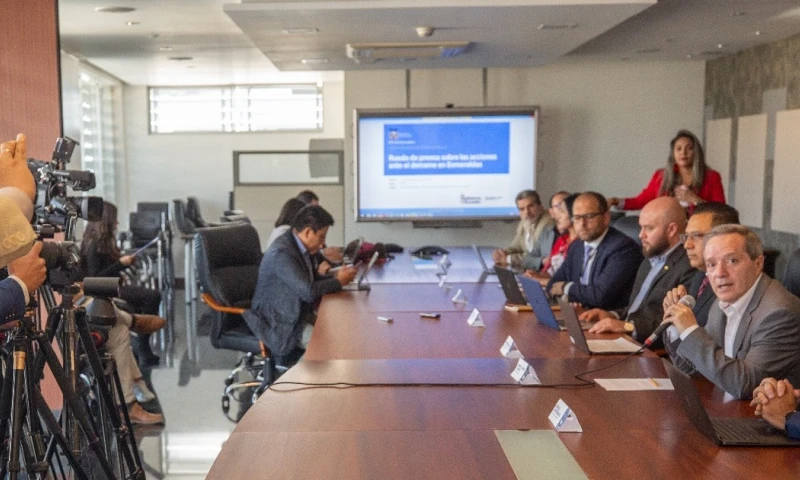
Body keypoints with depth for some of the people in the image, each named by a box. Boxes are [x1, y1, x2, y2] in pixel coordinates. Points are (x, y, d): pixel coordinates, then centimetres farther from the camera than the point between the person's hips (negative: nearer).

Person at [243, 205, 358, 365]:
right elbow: (308, 291, -31)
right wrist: (339, 281, -16)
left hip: (300, 314, 9)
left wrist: (335, 277, 0)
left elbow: (311, 278, 18)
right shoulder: (281, 253, -26)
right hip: (283, 324, -9)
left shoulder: (297, 246, 3)